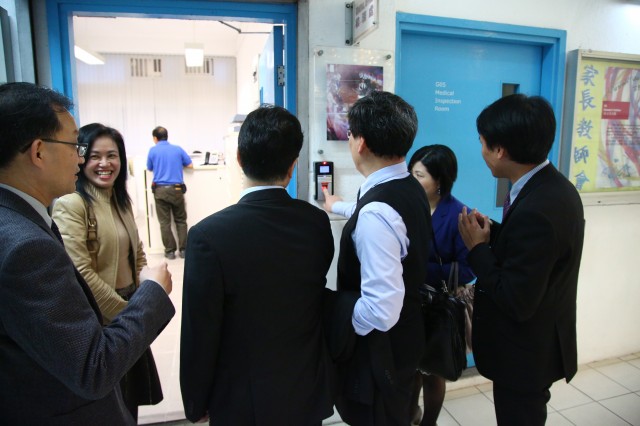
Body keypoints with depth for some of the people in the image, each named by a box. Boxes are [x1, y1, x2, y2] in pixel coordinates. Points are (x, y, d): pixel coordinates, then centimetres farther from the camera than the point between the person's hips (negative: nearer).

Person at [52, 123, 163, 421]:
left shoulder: (121, 200, 7)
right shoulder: (70, 205, -18)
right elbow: (81, 273, -23)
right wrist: (123, 311, -15)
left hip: (129, 315, 7)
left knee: (130, 402, 22)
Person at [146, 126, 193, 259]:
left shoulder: (153, 150, 3)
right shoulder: (178, 149, 6)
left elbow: (149, 168, 14)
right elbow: (190, 165, 9)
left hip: (160, 190, -1)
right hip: (176, 189, 1)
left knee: (164, 222, 6)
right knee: (180, 220, 11)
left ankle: (170, 251, 8)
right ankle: (183, 249, 9)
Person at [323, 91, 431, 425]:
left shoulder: (377, 214, -32)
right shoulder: (410, 188, -2)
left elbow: (381, 310, -35)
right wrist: (337, 206, 39)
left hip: (380, 348, -8)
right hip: (404, 336, 8)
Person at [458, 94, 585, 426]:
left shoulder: (535, 211, -33)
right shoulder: (554, 186, -2)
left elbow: (517, 302, -28)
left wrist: (477, 248, -20)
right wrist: (494, 233, -5)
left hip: (526, 355, -8)